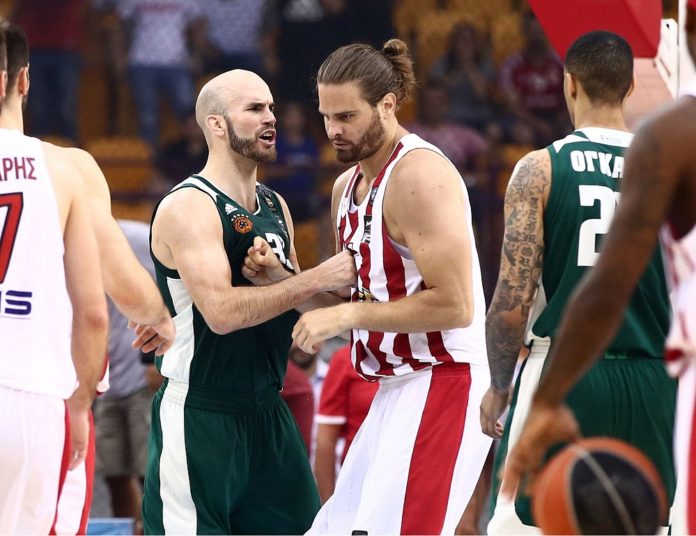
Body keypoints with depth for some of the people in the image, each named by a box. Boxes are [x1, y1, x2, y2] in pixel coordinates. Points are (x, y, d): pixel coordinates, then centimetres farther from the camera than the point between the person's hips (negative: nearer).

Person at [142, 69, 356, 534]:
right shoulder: (188, 207, -15)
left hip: (266, 411, 8)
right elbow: (221, 312, -26)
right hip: (199, 418, -8)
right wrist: (317, 279, -22)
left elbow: (305, 301, 16)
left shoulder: (275, 207, 12)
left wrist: (274, 278, -6)